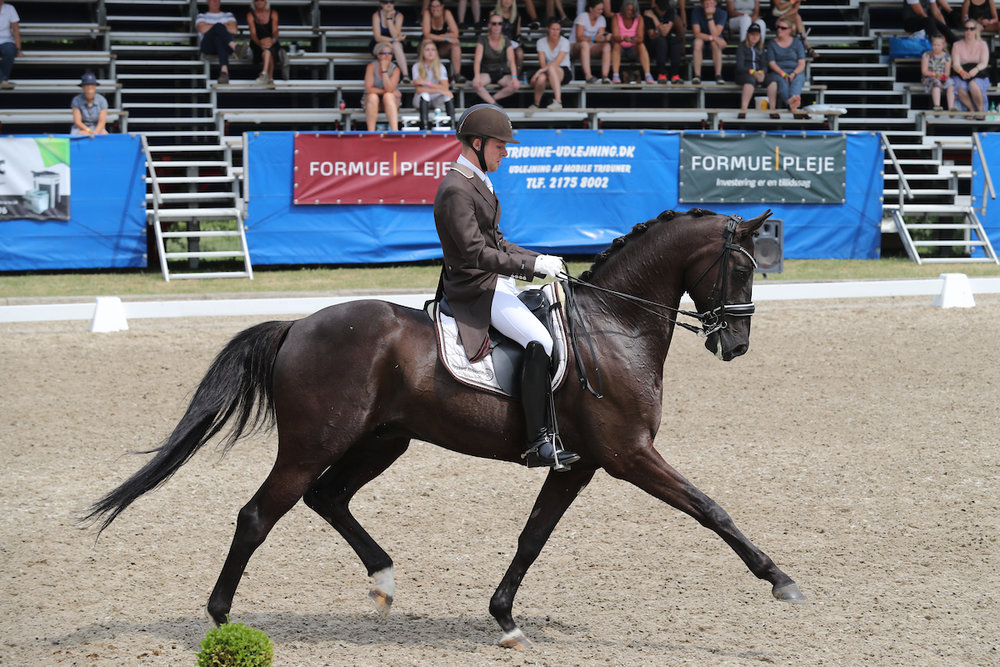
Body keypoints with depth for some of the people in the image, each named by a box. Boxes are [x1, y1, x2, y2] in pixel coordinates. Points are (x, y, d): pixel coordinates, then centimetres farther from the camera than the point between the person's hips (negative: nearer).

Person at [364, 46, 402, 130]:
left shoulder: (395, 69, -9)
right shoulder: (371, 66, -9)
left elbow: (389, 89, -23)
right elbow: (368, 88, -16)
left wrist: (384, 70, -26)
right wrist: (385, 91, -20)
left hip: (391, 101, 0)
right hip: (371, 101, 0)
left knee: (388, 96, -33)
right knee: (373, 97, -34)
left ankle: (395, 130, -46)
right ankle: (371, 132, -36)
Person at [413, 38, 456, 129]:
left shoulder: (440, 67, -2)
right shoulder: (417, 66, -9)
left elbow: (445, 88, -15)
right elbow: (419, 90, -19)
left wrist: (427, 83, -24)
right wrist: (438, 90, -27)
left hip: (437, 100, 2)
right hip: (421, 101, -2)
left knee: (449, 95, -27)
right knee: (424, 95, -35)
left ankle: (453, 127, -31)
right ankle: (424, 128, -40)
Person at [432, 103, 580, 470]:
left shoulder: (477, 182, 17)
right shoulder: (455, 190, -17)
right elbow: (475, 252, -23)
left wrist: (539, 259, 13)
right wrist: (531, 265, -23)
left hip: (497, 286, 11)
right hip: (477, 291, -11)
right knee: (539, 340, -26)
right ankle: (539, 444, -31)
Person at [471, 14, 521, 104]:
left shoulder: (506, 41, 1)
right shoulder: (483, 40, -2)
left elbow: (511, 61, -11)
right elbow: (477, 60, -13)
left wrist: (514, 77, -29)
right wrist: (477, 76, -32)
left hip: (502, 73, 1)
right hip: (486, 73, -1)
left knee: (516, 85, -30)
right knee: (475, 84, -35)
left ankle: (491, 98, -20)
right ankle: (493, 104, -31)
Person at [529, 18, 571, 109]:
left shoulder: (564, 42, -6)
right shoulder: (541, 42, 3)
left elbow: (557, 62, -19)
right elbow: (542, 63, -5)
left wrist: (541, 70, -29)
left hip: (564, 72, -2)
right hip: (548, 71, 2)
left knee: (552, 68, -39)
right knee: (541, 78, -36)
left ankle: (558, 101, -49)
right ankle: (536, 104, -14)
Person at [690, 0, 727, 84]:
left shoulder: (721, 13, -15)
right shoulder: (696, 12, -15)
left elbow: (715, 34, -26)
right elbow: (697, 34, -23)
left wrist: (710, 17, -32)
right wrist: (712, 37, -37)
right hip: (702, 40, 0)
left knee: (715, 43, -36)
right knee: (698, 41, -35)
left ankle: (718, 75, -33)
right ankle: (697, 75, -34)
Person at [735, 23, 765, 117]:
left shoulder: (760, 48, 21)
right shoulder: (742, 46, 5)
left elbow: (763, 64, 15)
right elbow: (740, 66, -6)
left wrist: (761, 72, -9)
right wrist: (752, 72, -21)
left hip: (758, 73, 4)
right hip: (743, 74, -4)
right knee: (750, 79, -41)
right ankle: (743, 109, -55)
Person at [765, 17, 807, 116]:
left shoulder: (797, 43, 13)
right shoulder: (772, 44, 11)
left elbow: (802, 64, 5)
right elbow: (771, 63, 0)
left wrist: (794, 74, -16)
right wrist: (783, 74, -18)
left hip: (796, 73, 1)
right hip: (777, 73, -1)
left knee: (797, 80, -35)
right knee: (782, 81, -37)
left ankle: (793, 99, -70)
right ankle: (792, 105, -68)